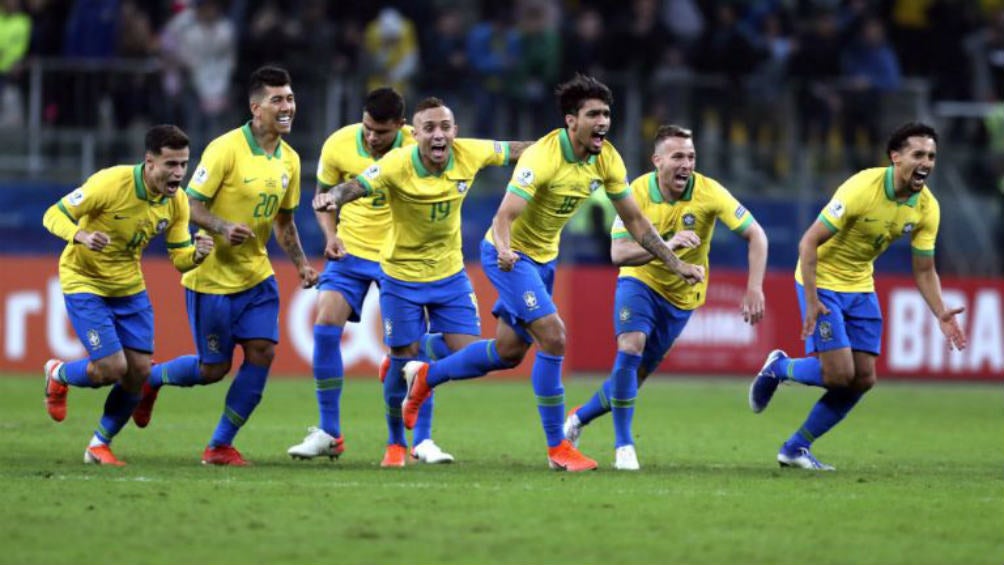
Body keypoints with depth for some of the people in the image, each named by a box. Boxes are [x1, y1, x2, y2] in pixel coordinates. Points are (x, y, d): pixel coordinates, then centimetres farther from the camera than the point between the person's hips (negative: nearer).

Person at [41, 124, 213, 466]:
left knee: (139, 371, -1)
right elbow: (53, 215, -20)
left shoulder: (177, 201, -7)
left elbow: (180, 258, -2)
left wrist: (196, 255, -26)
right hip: (84, 282, -6)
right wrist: (81, 236, -40)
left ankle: (100, 445, 19)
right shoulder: (111, 183, -25)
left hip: (129, 286, 6)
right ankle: (59, 375, 20)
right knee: (112, 367, -14)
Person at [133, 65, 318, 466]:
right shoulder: (226, 149, -17)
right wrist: (223, 228, -34)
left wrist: (301, 264, 6)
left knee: (261, 353, -7)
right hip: (211, 278, -6)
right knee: (214, 369, 0)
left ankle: (220, 446, 6)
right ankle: (149, 378, 31)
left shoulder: (289, 159, 5)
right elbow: (190, 205, -16)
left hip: (256, 276, 6)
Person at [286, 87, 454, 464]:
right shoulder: (339, 145, -10)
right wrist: (330, 235, -11)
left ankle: (422, 441, 5)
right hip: (351, 250, 2)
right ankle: (328, 433, 1)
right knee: (325, 326, -12)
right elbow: (323, 196, 6)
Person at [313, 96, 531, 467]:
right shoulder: (397, 165, -24)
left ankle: (414, 361, 27)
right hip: (402, 276, -3)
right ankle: (396, 443, 24)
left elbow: (514, 150, 3)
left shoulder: (470, 155, -14)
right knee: (404, 361, 1)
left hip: (450, 273, 3)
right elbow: (355, 186, -37)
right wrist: (333, 198, -59)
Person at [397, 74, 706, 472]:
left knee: (509, 352, 16)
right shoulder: (542, 157, -28)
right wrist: (504, 249, -55)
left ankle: (426, 376, 38)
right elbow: (505, 217, -33)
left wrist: (677, 265, -4)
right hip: (510, 255, -8)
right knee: (553, 336, -19)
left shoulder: (606, 159, -8)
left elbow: (634, 221, 2)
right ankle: (557, 447, -10)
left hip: (544, 258, 8)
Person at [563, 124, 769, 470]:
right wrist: (667, 244, -40)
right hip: (639, 282, -1)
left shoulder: (708, 192, -20)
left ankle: (579, 418, 31)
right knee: (630, 348, -25)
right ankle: (623, 445, -14)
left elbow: (755, 235, -18)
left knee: (637, 375, 5)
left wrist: (754, 289, -29)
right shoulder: (638, 192, -19)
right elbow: (618, 253, -24)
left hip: (681, 296, 1)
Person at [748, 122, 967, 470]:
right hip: (822, 282, -7)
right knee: (839, 373, -16)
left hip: (860, 286, 7)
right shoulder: (862, 189, -26)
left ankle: (796, 448, 16)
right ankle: (778, 368, 15)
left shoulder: (927, 208, -7)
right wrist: (811, 302, -28)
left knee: (863, 379, 1)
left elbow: (924, 271, 2)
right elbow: (809, 242, -23)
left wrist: (941, 314, -15)